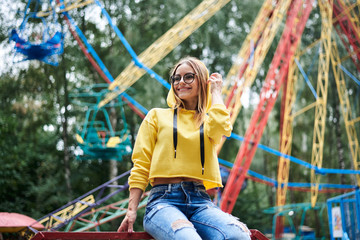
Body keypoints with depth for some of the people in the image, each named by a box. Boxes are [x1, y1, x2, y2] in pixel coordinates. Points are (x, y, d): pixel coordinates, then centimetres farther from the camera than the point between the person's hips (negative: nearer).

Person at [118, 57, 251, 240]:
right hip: (164, 199, -2)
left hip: (200, 200, 2)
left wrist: (215, 91, 13)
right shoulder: (157, 115, 20)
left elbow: (221, 126, -6)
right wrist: (131, 210, 0)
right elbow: (140, 166, 12)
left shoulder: (208, 120, 22)